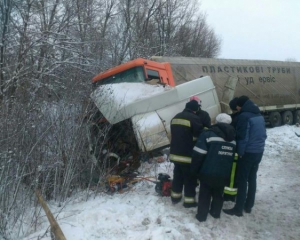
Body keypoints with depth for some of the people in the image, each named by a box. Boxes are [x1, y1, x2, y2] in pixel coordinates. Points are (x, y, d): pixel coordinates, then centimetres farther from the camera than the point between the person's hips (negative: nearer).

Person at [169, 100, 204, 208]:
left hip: (175, 153, 7)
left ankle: (175, 196, 29)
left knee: (177, 175, 19)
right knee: (190, 178, 4)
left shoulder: (175, 118, 11)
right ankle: (189, 200, 10)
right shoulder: (194, 119, -13)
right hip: (188, 155, -7)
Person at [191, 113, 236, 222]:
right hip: (223, 174, 5)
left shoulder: (208, 134, -12)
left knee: (204, 194, 10)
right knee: (218, 193, 23)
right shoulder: (234, 138, 7)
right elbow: (234, 157, 13)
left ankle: (202, 215, 16)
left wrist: (194, 170, -6)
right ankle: (216, 212, 35)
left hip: (207, 172, -5)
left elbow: (198, 154, -16)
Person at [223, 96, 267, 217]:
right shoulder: (259, 116, 12)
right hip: (258, 152, 9)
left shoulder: (244, 116, -15)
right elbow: (263, 134, 16)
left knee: (242, 180, -2)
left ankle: (238, 209, 3)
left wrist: (240, 152, -11)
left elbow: (242, 136, -18)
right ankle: (248, 206, 24)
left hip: (248, 152, -8)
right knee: (252, 179, 15)